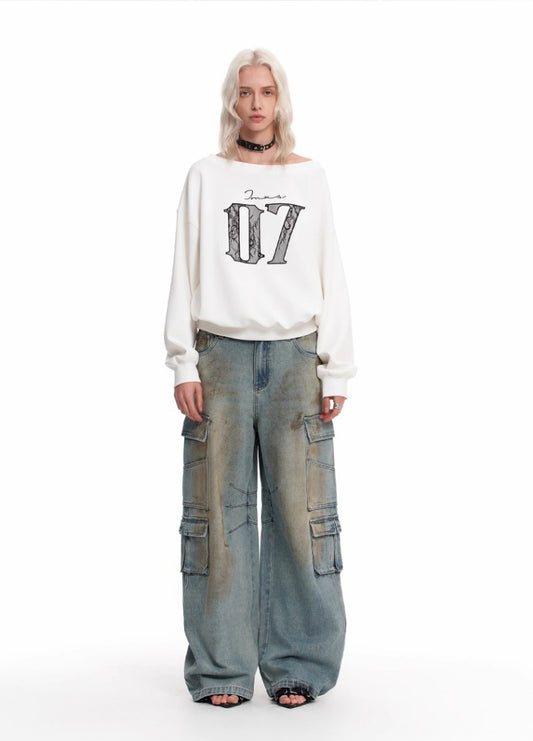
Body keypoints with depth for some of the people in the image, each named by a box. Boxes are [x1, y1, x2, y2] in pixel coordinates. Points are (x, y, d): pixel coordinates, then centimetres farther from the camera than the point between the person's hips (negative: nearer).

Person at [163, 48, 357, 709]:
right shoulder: (205, 177, 12)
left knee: (299, 508, -4)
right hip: (221, 354, 0)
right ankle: (220, 669, 6)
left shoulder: (310, 177, 14)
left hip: (295, 356, 1)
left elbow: (331, 277, 11)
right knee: (220, 508, -2)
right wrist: (183, 364, -2)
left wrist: (336, 369, 3)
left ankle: (298, 667, 6)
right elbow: (185, 275, 8)